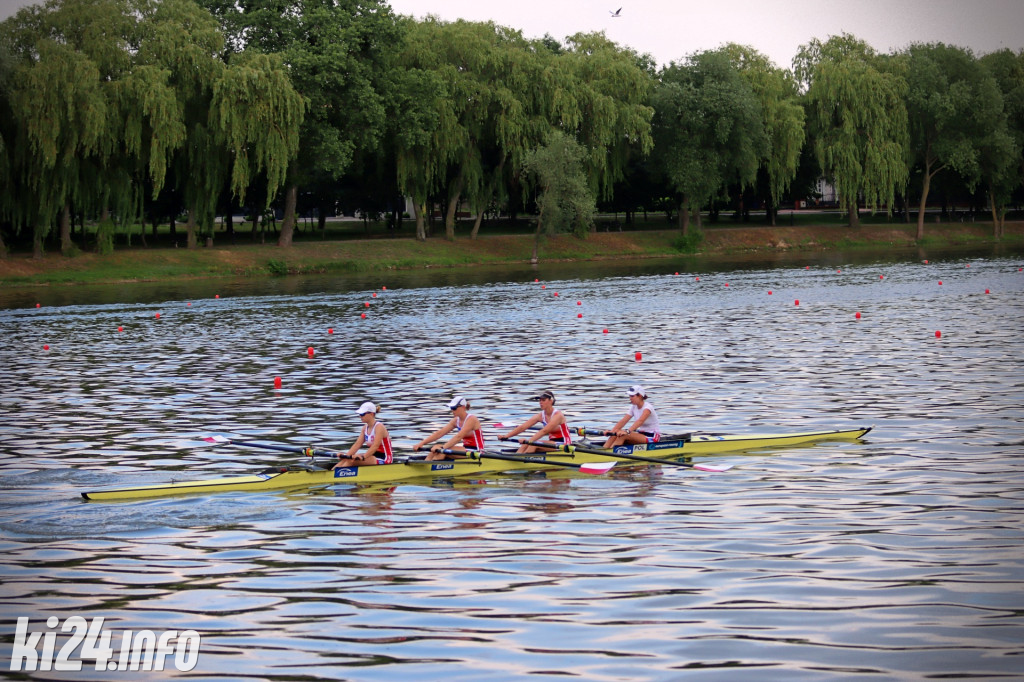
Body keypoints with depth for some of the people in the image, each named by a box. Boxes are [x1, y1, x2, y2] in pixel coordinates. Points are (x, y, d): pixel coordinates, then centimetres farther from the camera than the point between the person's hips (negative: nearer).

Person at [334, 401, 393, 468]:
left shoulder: (379, 427, -14)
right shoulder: (365, 428, 11)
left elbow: (375, 446, -26)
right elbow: (357, 444, 3)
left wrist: (363, 457, -38)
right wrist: (346, 456, -11)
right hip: (373, 457, 8)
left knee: (352, 460, -26)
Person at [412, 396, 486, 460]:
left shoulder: (471, 419, -16)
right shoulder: (456, 421, 9)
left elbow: (458, 437, -28)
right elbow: (439, 433, 3)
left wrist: (442, 448, -37)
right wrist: (422, 443, -7)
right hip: (466, 449, 8)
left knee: (442, 451, -24)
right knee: (436, 449, -8)